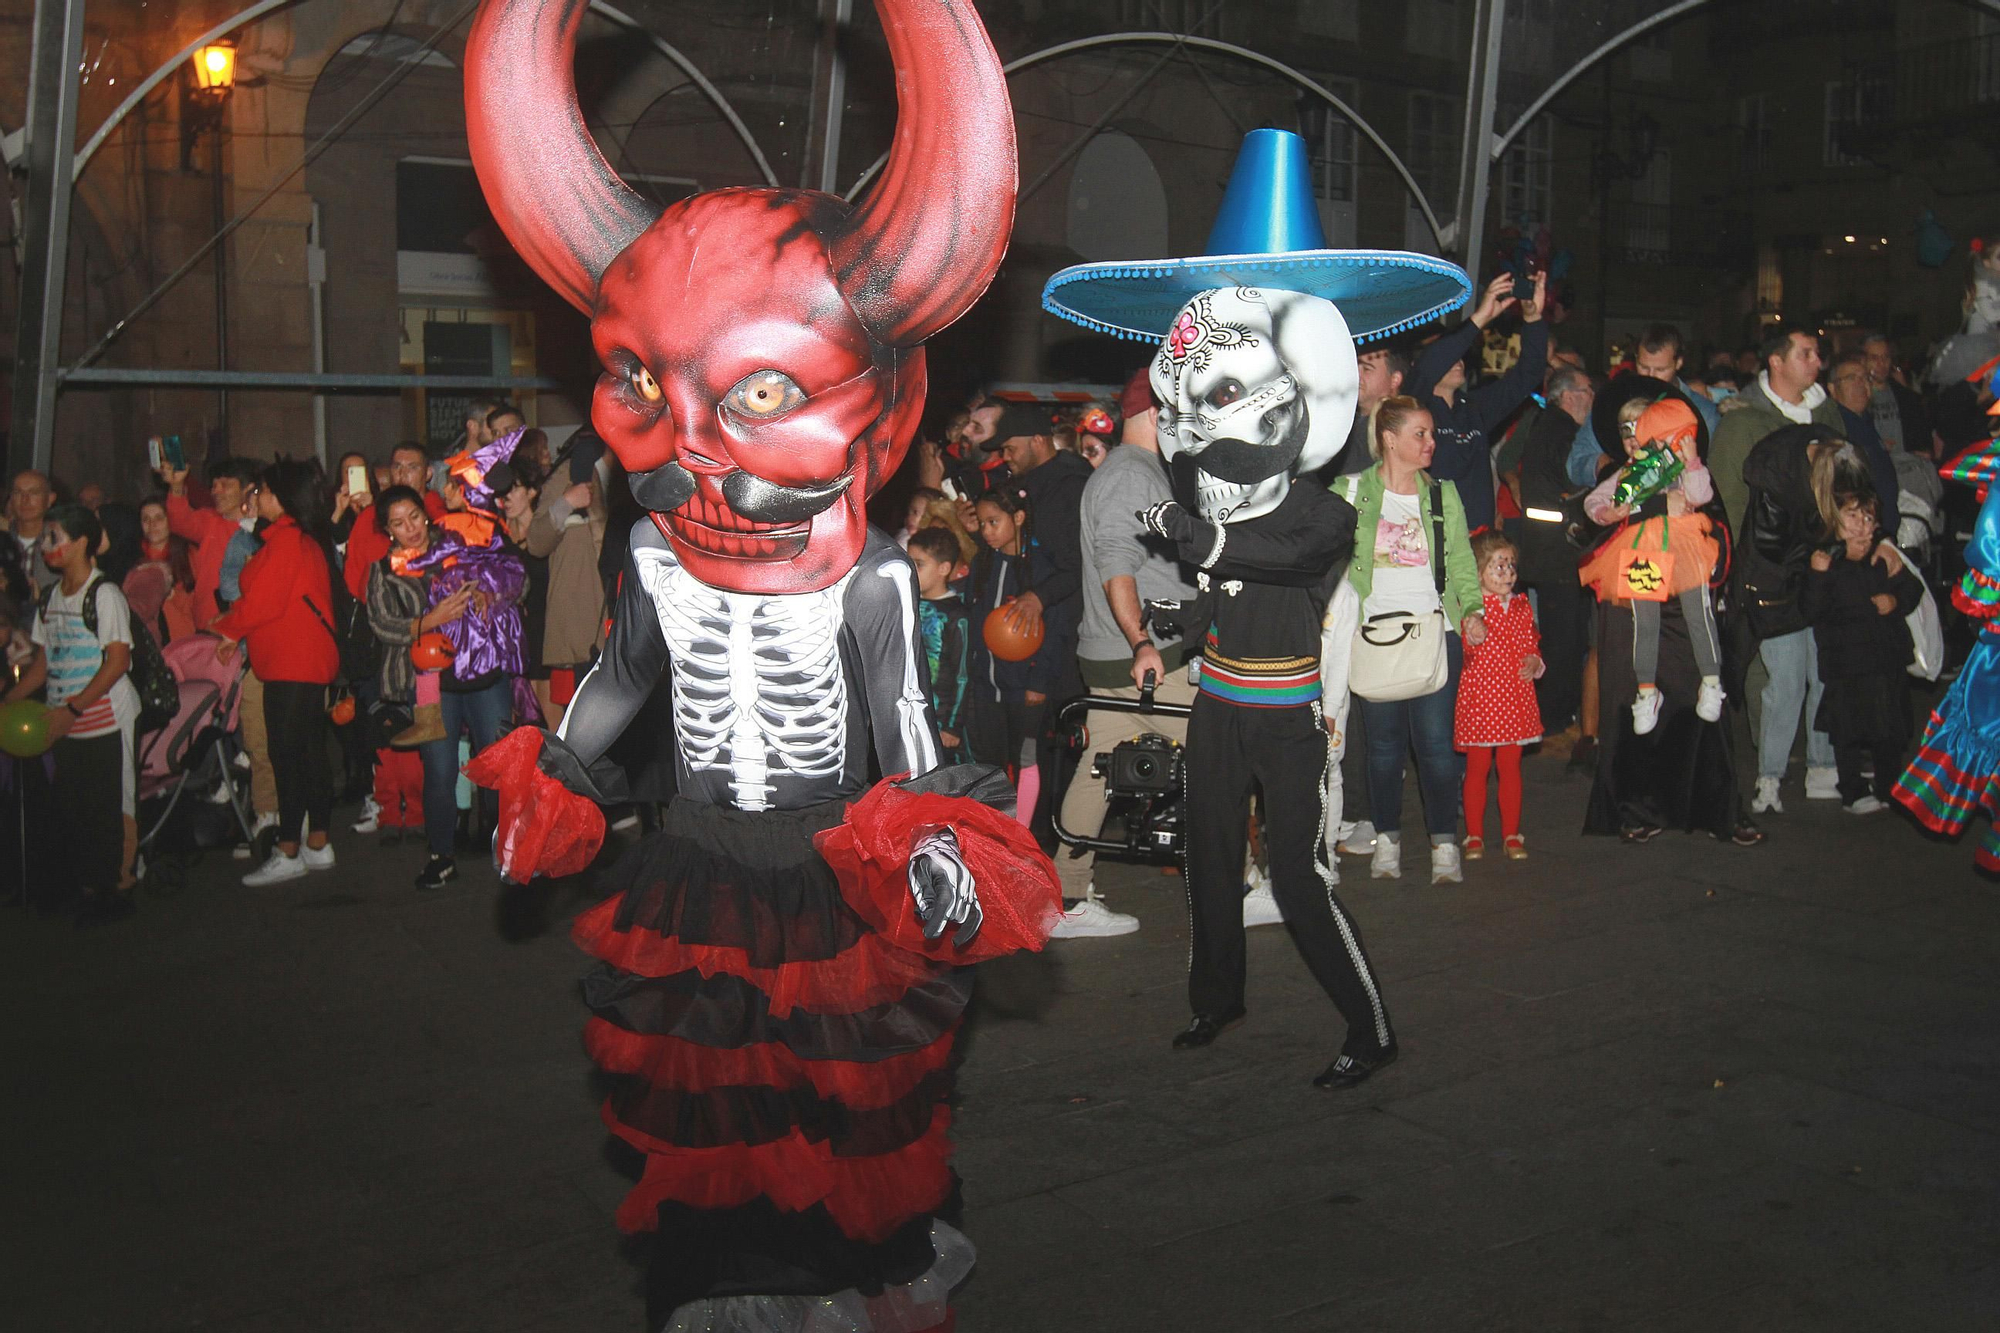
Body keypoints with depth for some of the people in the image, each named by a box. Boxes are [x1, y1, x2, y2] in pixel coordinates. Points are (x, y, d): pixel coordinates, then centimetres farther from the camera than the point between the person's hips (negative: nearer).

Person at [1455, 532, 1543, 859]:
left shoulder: (1522, 606, 11)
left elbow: (1532, 645, 18)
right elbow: (1461, 652, -6)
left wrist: (1534, 661, 0)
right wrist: (1471, 636, -25)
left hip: (1516, 698, 4)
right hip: (1479, 697, -4)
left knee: (1510, 767, 8)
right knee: (1477, 767, 3)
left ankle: (1511, 835, 16)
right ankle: (1474, 835, 13)